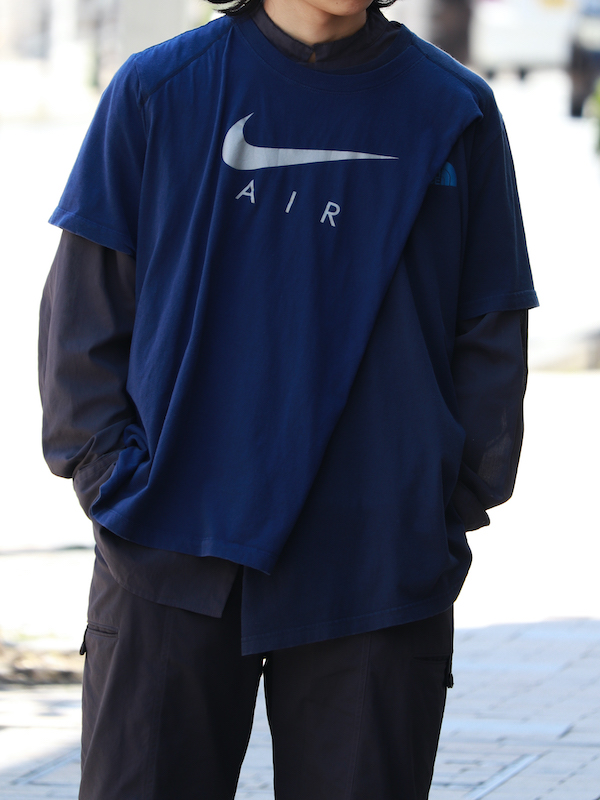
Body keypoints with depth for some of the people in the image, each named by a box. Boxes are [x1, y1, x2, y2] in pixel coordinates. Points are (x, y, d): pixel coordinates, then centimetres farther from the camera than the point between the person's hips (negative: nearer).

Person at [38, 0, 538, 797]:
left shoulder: (455, 110, 6)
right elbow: (84, 305, 6)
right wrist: (109, 473, -4)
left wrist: (457, 505, 0)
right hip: (173, 557, 0)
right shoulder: (159, 90, 4)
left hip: (376, 575, 1)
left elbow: (490, 334, 9)